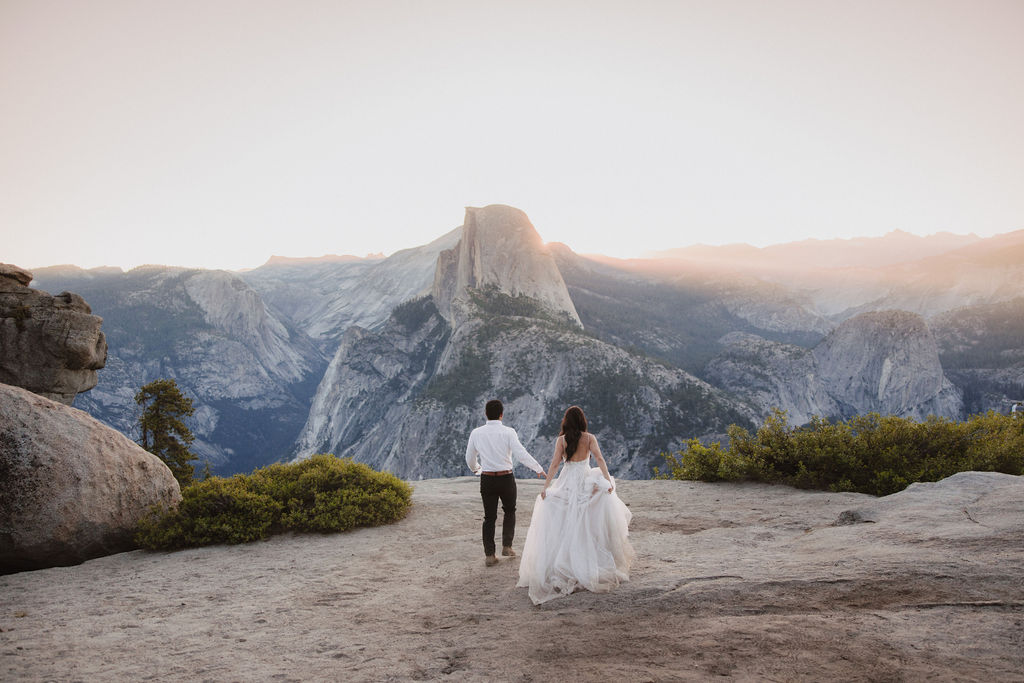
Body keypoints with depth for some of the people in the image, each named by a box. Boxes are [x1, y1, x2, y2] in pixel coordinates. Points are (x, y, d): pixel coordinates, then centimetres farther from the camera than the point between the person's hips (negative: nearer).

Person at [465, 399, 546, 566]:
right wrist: (538, 468, -5)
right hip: (506, 478, -2)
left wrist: (475, 469, 30)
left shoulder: (476, 433, -1)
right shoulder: (508, 432, -10)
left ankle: (489, 555, 11)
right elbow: (521, 454, -16)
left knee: (489, 516, 11)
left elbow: (470, 458, 9)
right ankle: (507, 546, 17)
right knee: (509, 511, 22)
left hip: (487, 479, 2)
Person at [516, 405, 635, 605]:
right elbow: (599, 458, -9)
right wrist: (608, 480, -9)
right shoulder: (589, 438, 1)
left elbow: (555, 463, -6)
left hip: (566, 482, 0)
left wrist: (545, 487, -5)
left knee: (564, 526, 5)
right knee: (586, 525, 8)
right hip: (585, 482, 0)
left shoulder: (561, 440, 0)